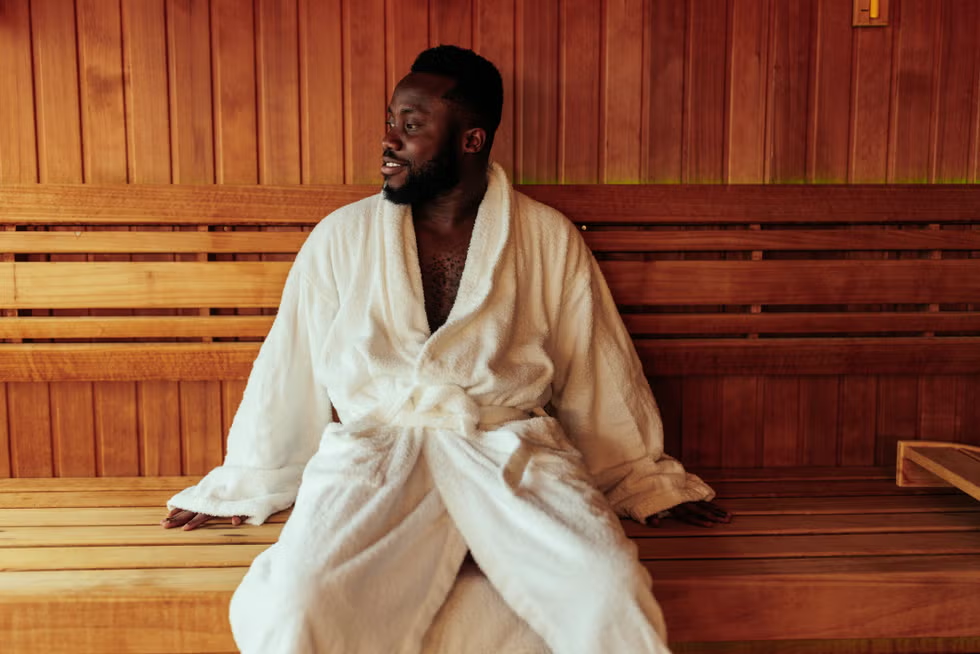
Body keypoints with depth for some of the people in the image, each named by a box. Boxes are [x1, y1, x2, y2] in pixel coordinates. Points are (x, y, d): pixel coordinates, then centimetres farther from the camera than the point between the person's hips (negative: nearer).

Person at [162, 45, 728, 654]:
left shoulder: (551, 240, 5)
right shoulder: (340, 237, 7)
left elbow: (600, 372, 13)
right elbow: (287, 371, 14)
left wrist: (651, 482, 19)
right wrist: (245, 488, 20)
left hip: (511, 449, 0)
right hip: (374, 449, 1)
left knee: (612, 597, -27)